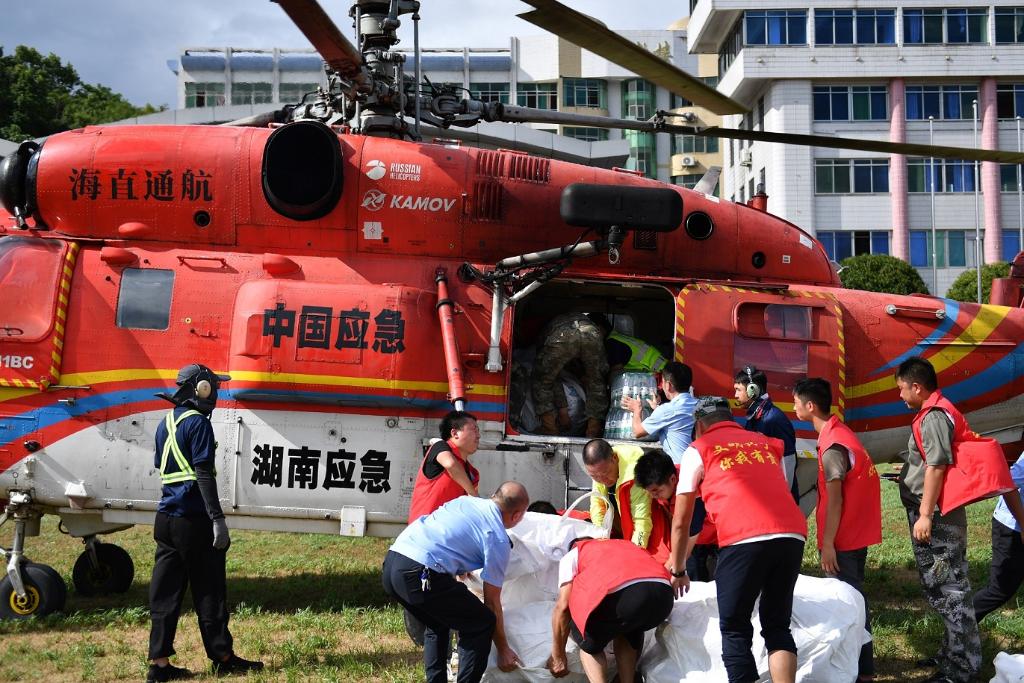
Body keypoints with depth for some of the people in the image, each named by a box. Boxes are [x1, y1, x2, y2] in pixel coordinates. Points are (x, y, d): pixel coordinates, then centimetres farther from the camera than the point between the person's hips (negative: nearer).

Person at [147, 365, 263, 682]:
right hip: (193, 519, -8)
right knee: (209, 591, 1)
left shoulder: (166, 424, 14)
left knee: (165, 592, 6)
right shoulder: (198, 423, -12)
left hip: (166, 517, 8)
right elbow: (204, 473, -18)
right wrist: (217, 518, -19)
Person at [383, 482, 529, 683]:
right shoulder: (499, 541, 4)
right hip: (420, 574, -8)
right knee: (481, 624, 8)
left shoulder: (465, 500, 22)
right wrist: (504, 651, 21)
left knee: (438, 624, 29)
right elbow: (492, 602, 9)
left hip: (391, 563, 8)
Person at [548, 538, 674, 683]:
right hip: (663, 591, 5)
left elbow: (563, 607, 17)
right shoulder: (624, 545, 42)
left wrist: (558, 656, 25)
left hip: (622, 593, -5)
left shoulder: (572, 555, 28)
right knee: (628, 629, 37)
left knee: (589, 641, 24)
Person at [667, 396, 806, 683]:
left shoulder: (698, 450, 18)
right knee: (777, 626, 16)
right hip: (792, 536, 4)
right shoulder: (766, 444, 30)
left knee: (735, 630, 8)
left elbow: (681, 522, 20)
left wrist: (677, 570, 32)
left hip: (744, 540, -4)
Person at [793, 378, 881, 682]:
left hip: (844, 538, -10)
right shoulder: (838, 432, 9)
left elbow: (835, 499, -20)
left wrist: (827, 543, -17)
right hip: (856, 532, 10)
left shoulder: (833, 446, -20)